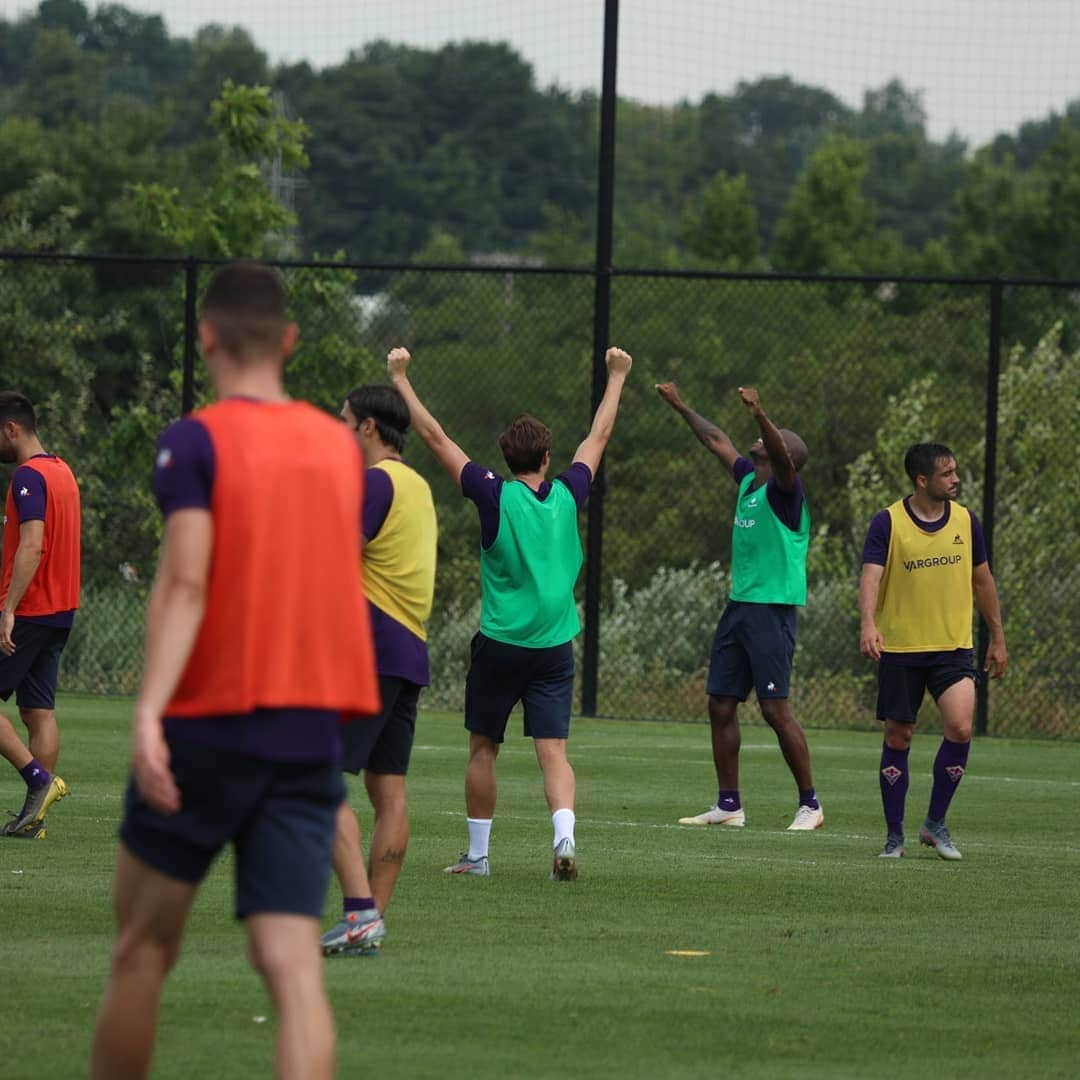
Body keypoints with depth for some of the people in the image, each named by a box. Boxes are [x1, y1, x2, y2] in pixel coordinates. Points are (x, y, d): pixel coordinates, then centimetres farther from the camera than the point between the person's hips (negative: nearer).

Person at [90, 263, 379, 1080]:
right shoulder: (340, 445, 11)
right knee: (293, 963, -5)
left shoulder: (198, 441, -5)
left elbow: (184, 582, -17)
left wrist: (148, 712, -25)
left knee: (143, 951, 10)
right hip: (313, 732, 4)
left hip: (207, 730, -4)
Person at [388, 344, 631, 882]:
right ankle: (564, 835, -25)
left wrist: (402, 380, 3)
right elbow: (598, 437, 17)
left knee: (483, 749, 11)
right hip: (555, 646, 2)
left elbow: (436, 438, -5)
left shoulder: (495, 496, -9)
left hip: (499, 645, -2)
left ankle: (477, 853, 16)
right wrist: (617, 377, 30)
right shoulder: (567, 496, 1)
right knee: (553, 751, -3)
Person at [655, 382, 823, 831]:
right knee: (721, 705, 8)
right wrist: (681, 407, 36)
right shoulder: (748, 478, 13)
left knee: (775, 709, -10)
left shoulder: (783, 489, -10)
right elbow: (717, 441, 28)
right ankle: (728, 806, 14)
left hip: (772, 610, -9)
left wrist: (760, 415, -47)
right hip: (738, 605, 9)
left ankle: (810, 804, -3)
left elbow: (782, 458, -33)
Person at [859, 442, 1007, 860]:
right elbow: (871, 576, -18)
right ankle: (894, 835, 17)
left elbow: (982, 579, 15)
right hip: (900, 649, -2)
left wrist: (998, 638, 17)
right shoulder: (888, 523, -8)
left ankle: (936, 823, 0)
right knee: (898, 739, 4)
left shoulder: (966, 520, 4)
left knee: (960, 728, -16)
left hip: (953, 646, 2)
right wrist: (868, 625, -36)